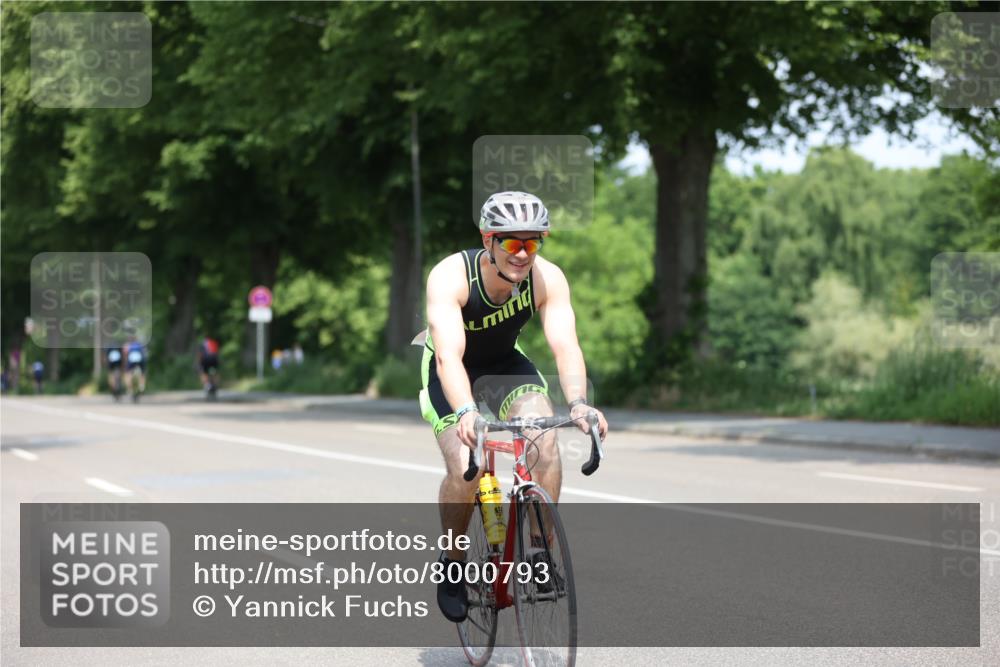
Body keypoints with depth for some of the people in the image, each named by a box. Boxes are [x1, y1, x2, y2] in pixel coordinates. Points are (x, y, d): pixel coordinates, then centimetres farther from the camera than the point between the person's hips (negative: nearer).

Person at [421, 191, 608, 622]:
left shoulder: (547, 279, -23)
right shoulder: (450, 276, -31)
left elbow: (565, 346, -33)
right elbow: (449, 355, -43)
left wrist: (578, 403, -52)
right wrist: (465, 412, -60)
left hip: (506, 364, 3)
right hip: (452, 373, -2)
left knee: (546, 445, -24)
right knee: (465, 469, -23)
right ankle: (452, 561, 2)